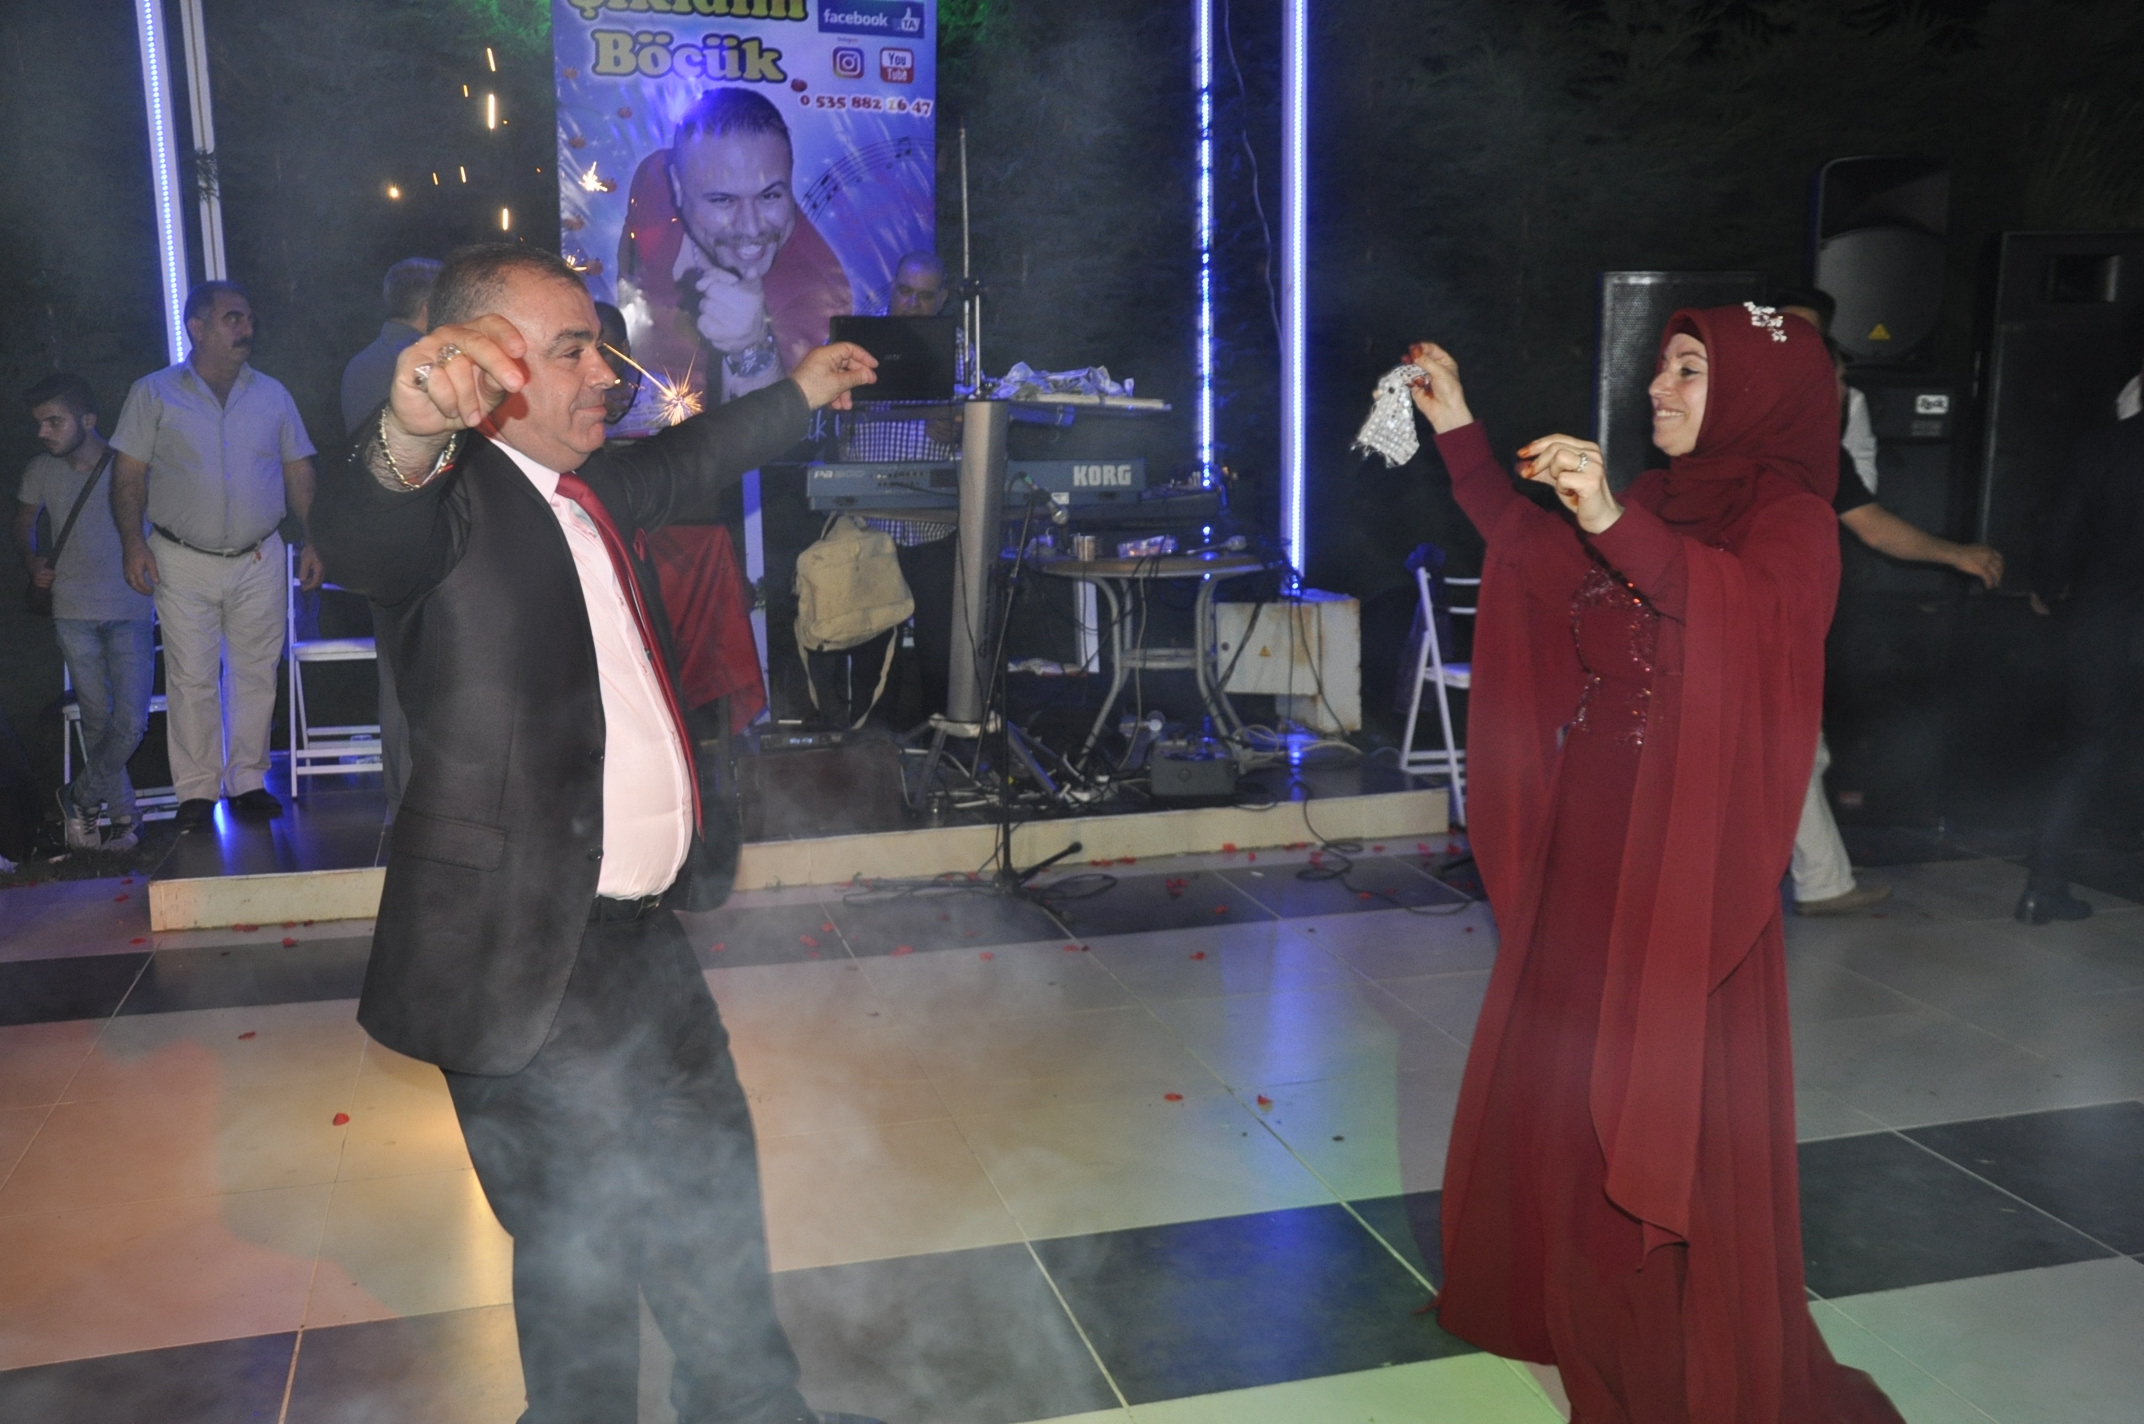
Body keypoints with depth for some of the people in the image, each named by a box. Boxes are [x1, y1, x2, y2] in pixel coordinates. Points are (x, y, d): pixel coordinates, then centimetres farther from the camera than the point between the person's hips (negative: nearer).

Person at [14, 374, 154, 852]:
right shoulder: (41, 471, 3)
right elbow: (23, 521, 21)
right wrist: (32, 563, 4)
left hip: (129, 611, -2)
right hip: (72, 614, 3)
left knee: (131, 721, -9)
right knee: (97, 719, 6)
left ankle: (82, 796, 12)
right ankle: (122, 815, 16)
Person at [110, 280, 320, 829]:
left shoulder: (272, 394, 10)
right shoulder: (154, 393, 3)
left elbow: (298, 473, 12)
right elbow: (130, 474, 1)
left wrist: (313, 541, 3)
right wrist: (133, 542, -10)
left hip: (260, 561, 2)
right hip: (182, 562, -2)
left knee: (255, 673, 4)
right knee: (191, 678, -1)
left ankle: (249, 781, 14)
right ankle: (196, 792, 7)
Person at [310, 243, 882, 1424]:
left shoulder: (589, 489, 9)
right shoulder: (448, 499, -17)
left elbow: (686, 464, 29)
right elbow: (360, 532, -40)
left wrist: (797, 394, 41)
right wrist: (410, 437, -62)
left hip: (639, 931, 9)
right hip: (526, 960, -9)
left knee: (710, 1187, 24)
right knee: (582, 1247, 4)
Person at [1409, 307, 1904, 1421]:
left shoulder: (1790, 521, -12)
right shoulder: (1670, 503, 10)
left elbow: (1745, 605, -34)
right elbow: (1535, 552, 18)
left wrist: (1614, 522, -49)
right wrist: (1457, 430, 14)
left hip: (1686, 865, -8)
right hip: (1593, 844, 8)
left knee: (1669, 1113, 0)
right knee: (1558, 1074, 17)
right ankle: (1568, 1298, 37)